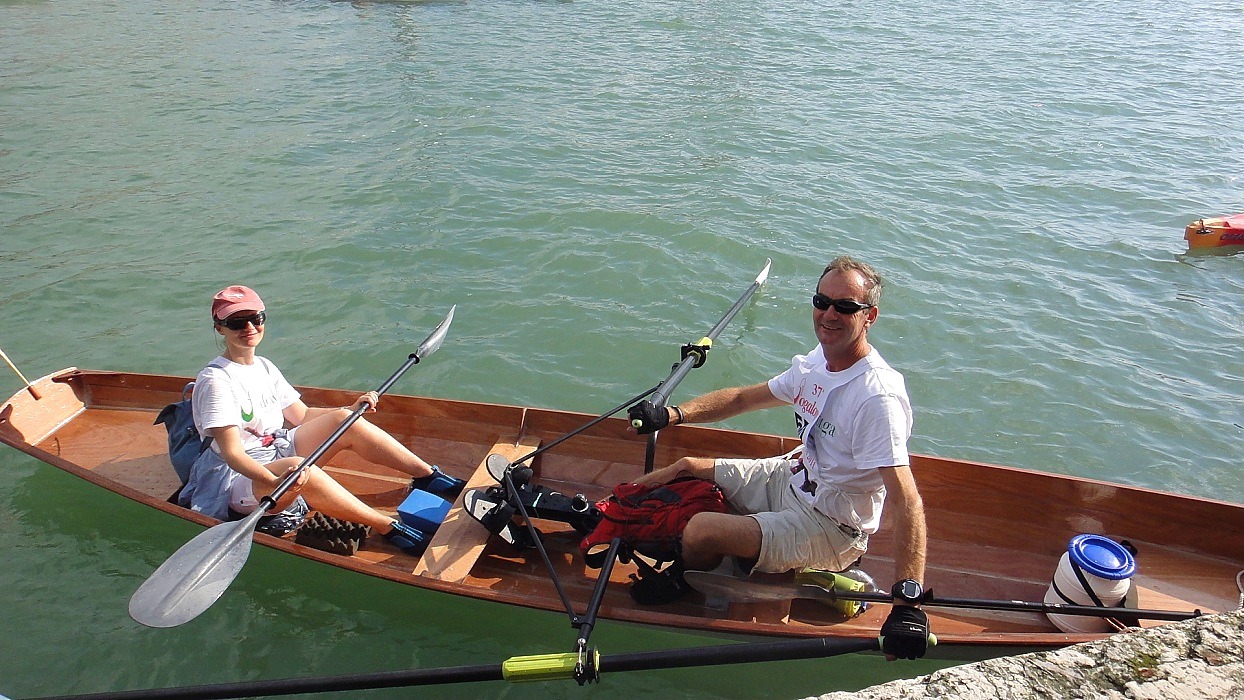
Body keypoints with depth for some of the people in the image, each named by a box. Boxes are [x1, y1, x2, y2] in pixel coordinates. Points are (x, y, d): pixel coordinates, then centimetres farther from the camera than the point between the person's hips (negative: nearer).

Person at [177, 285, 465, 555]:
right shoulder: (215, 380, -16)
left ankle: (429, 476, -7)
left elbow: (302, 415, 15)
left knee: (343, 419, -8)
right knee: (299, 466, -39)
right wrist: (273, 481, -42)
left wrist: (351, 409, 2)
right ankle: (391, 529, -37)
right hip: (239, 479, -8)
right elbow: (232, 453, -25)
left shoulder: (264, 367, 9)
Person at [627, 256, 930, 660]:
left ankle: (681, 591, 12)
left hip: (831, 529, -8)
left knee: (700, 531, -21)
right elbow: (744, 398, 10)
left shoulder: (878, 397, -29)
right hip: (793, 480, 8)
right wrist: (671, 415, -2)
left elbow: (907, 503, -34)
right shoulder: (817, 364, -3)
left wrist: (908, 602, -42)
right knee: (688, 469, 10)